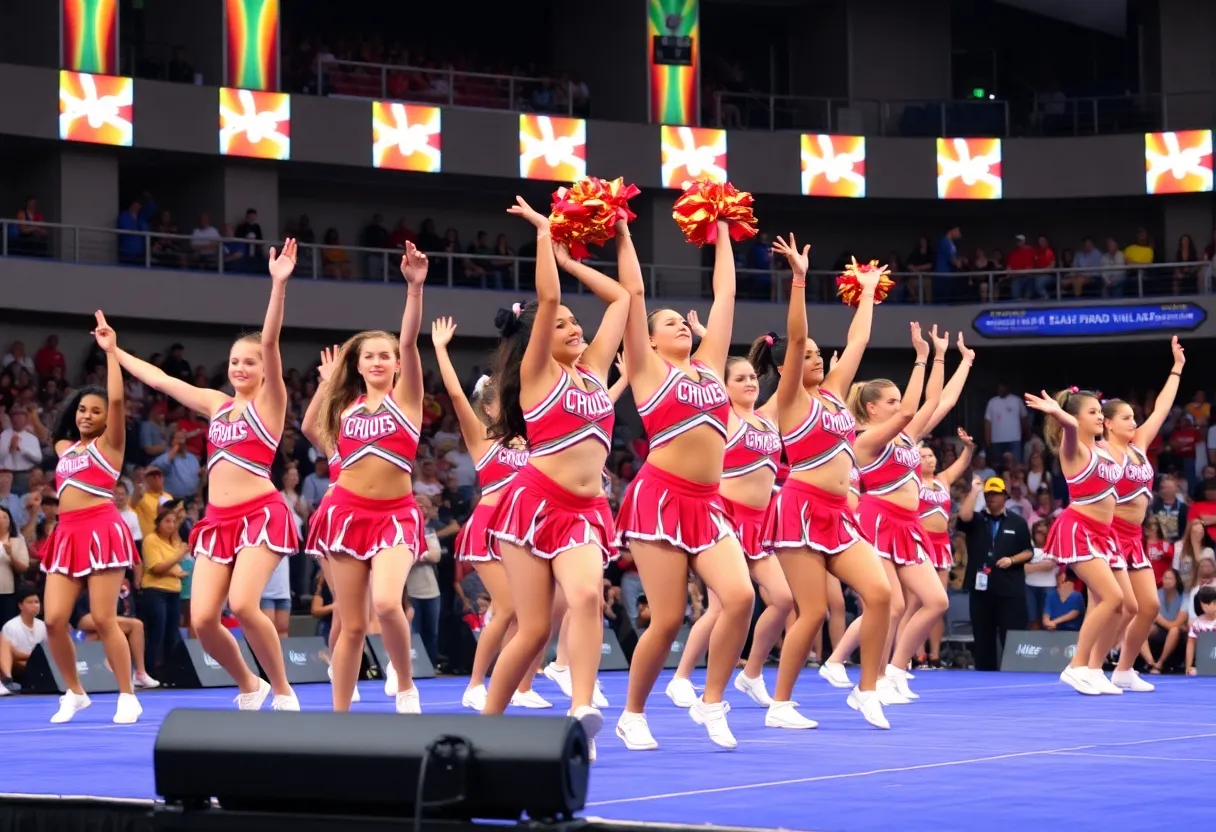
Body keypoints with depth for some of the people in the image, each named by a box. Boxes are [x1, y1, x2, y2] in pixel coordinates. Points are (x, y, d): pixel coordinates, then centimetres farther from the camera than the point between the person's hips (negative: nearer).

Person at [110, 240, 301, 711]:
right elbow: (159, 379, 25)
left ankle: (283, 693, -8)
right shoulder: (217, 404, 16)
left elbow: (271, 342, -13)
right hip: (217, 520, 6)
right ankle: (249, 687, 17)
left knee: (242, 605, -24)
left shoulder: (269, 402, 1)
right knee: (202, 620, -7)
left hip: (260, 513, -6)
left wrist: (278, 285, -24)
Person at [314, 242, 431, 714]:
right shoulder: (347, 407, 12)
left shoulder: (405, 397, 2)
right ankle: (340, 717, 10)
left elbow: (409, 341, -13)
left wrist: (414, 287, -25)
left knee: (386, 603, -26)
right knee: (352, 624, 3)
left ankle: (406, 686, -3)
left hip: (395, 515, -3)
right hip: (348, 512, 3)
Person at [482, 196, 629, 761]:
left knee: (587, 596, -25)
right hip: (536, 503, -4)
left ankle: (581, 712, -34)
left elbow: (625, 296, 19)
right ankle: (486, 723, 13)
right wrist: (543, 232, -6)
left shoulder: (593, 370, 14)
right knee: (533, 629, -4)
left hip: (585, 513, 4)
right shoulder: (536, 373, 0)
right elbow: (547, 298, -12)